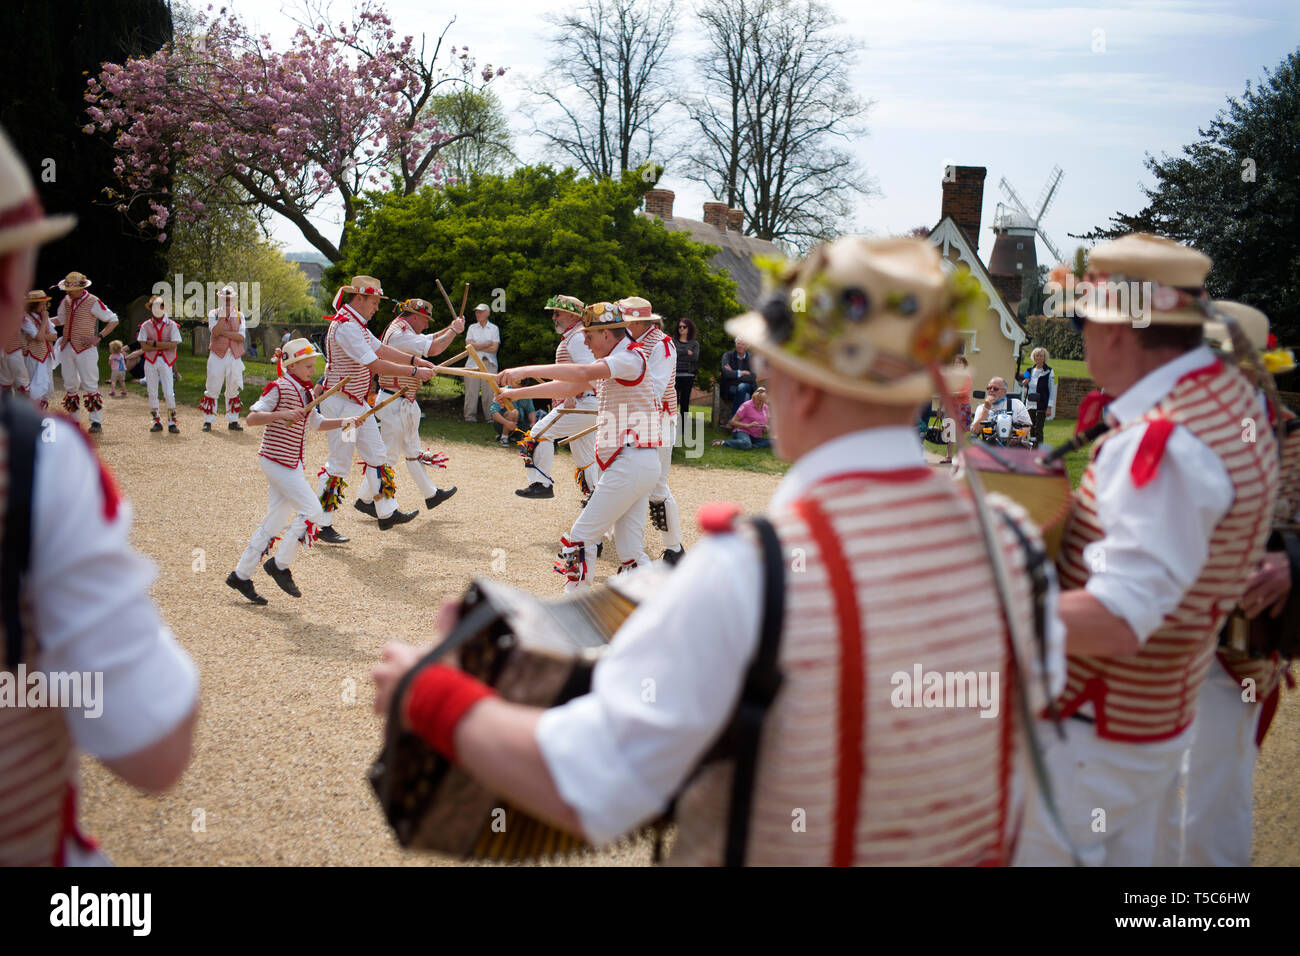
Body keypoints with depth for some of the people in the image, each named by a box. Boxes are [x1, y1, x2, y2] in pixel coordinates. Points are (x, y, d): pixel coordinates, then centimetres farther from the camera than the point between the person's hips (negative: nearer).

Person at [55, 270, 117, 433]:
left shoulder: (93, 302, -9)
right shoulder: (66, 301, 10)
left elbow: (113, 320, -5)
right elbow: (61, 320, 25)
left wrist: (99, 337, -13)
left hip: (85, 349, -6)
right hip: (67, 348, 6)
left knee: (90, 385, -9)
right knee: (70, 385, 9)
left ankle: (96, 421, -5)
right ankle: (73, 420, 16)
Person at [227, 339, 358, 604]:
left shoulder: (305, 392, 14)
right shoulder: (279, 389, -12)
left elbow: (317, 423, 24)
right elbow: (252, 418, -19)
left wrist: (343, 422, 10)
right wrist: (282, 414, -31)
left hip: (292, 464, 9)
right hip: (276, 460, -9)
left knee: (276, 520, 10)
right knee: (312, 510, -13)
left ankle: (241, 575, 17)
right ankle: (280, 565, -1)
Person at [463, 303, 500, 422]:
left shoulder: (494, 328, 9)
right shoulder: (472, 328, 13)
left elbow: (494, 348, -2)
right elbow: (469, 345, -2)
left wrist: (477, 347, -3)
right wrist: (487, 344, -3)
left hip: (489, 363, -1)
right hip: (473, 363, 1)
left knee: (489, 391, -7)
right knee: (471, 391, -4)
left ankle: (490, 417, -2)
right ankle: (470, 416, 1)